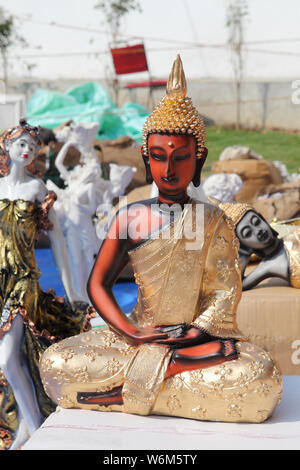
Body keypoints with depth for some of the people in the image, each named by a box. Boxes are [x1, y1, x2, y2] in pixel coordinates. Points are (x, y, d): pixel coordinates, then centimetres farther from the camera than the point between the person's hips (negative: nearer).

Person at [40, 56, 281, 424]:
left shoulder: (214, 221, 2)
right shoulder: (130, 217, 5)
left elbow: (225, 294, -3)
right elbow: (98, 284, 2)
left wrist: (194, 332, -21)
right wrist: (132, 333, -14)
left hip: (201, 338, 0)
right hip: (141, 334, 1)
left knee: (261, 378, -34)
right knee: (55, 362, -22)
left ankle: (131, 389, -24)